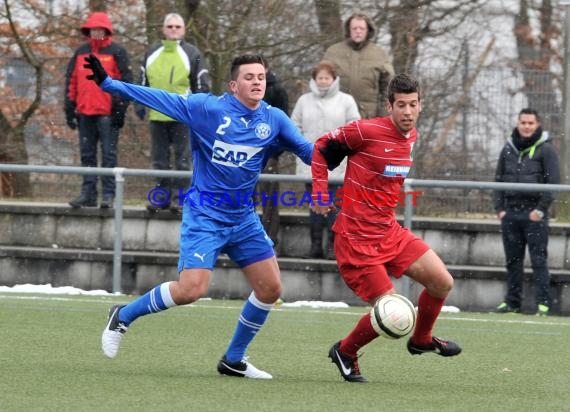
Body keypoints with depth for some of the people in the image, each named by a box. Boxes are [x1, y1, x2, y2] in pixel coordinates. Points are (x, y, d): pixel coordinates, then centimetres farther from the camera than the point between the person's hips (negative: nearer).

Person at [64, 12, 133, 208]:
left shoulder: (117, 52, -1)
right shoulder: (81, 52, 14)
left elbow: (126, 81, -4)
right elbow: (71, 80, 17)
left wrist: (120, 109, -9)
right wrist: (69, 108, 11)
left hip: (107, 113, -5)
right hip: (85, 112, 5)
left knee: (108, 154, -4)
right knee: (87, 155, 7)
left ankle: (108, 194, -3)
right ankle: (88, 194, 10)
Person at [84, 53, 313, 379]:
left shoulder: (274, 120, 0)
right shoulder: (207, 108, -11)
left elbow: (308, 150, 3)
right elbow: (160, 98, -11)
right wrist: (108, 83, -15)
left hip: (244, 219, 5)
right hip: (204, 217, -5)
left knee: (271, 288, 2)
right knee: (191, 289, -17)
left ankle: (234, 360, 20)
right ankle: (123, 317, 8)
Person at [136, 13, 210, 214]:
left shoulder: (191, 54, 2)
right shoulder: (152, 54, 12)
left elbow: (201, 84, 1)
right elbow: (143, 80, 18)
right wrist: (140, 104, 10)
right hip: (157, 115, 4)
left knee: (182, 159, 0)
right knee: (159, 159, 7)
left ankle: (179, 197, 3)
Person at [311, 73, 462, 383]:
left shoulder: (412, 138, 7)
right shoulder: (367, 131, -17)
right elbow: (321, 148, -5)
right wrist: (320, 193, -11)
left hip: (390, 232, 8)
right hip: (357, 238, -8)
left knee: (443, 283, 3)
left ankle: (421, 339, 29)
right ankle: (345, 352, 16)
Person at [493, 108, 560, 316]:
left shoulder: (545, 149, -1)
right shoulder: (508, 149, 13)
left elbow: (553, 182, -6)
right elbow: (498, 179, 16)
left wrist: (541, 209, -11)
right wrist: (499, 208, 6)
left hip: (534, 215, -5)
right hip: (510, 213, 5)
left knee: (538, 260, -6)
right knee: (512, 260, 7)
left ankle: (543, 303, -6)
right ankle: (512, 301, 13)